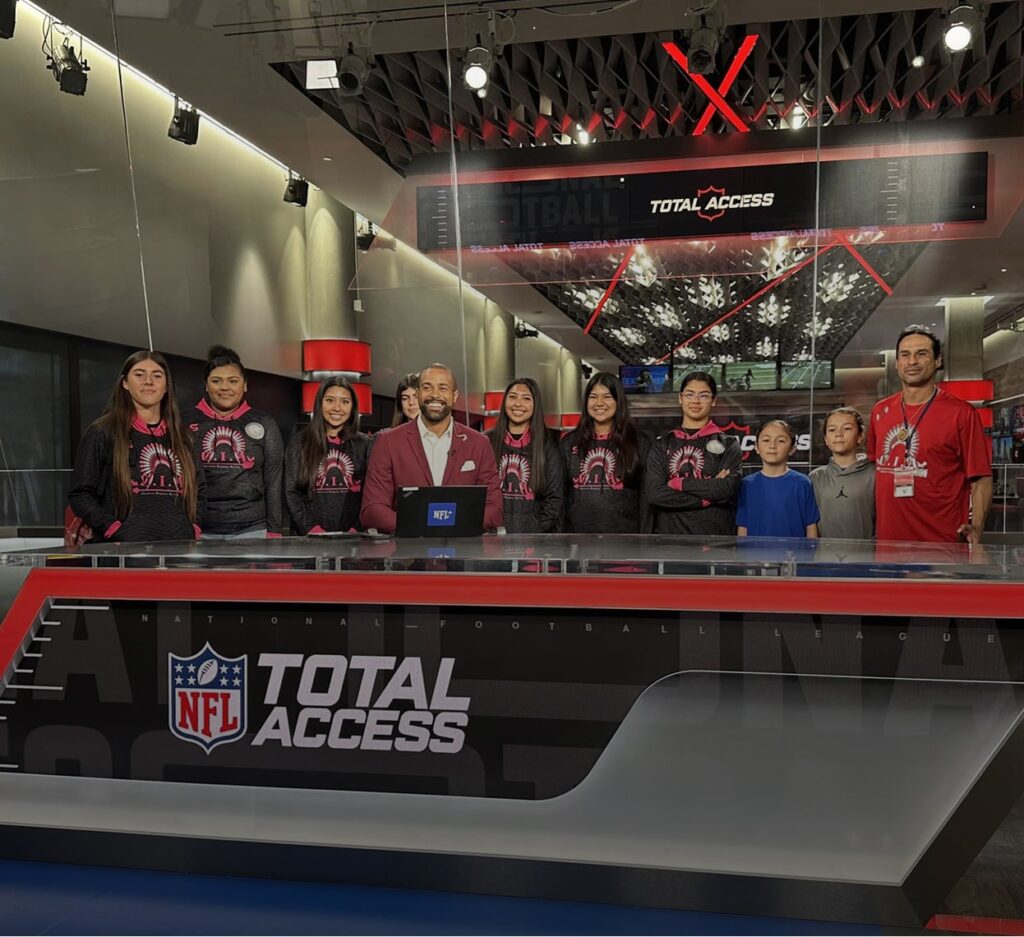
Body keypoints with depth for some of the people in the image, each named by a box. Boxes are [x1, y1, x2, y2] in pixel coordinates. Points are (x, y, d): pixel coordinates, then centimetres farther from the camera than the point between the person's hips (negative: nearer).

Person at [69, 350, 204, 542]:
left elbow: (198, 489, 25)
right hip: (127, 547, -4)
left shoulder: (180, 437, 17)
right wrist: (116, 533, -10)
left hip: (180, 546, 4)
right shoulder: (103, 434, 4)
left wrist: (194, 527, 8)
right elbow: (80, 495, 0)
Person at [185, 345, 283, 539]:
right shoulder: (188, 422, 7)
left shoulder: (264, 424, 8)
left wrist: (274, 532, 1)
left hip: (252, 529, 0)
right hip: (201, 530, 0)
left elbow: (274, 482, 6)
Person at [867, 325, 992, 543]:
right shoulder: (880, 411, 7)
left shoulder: (962, 413, -6)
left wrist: (975, 529, -20)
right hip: (887, 540, 4)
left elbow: (981, 479, -7)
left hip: (942, 544, -4)